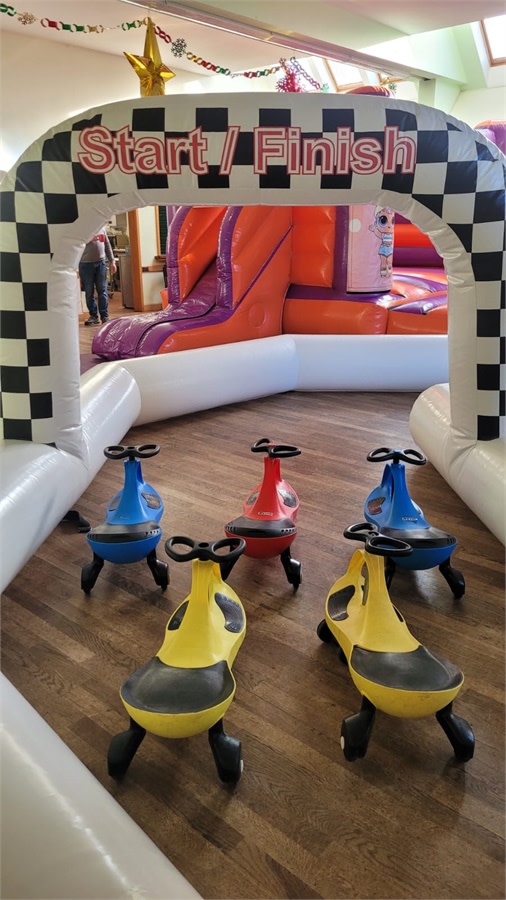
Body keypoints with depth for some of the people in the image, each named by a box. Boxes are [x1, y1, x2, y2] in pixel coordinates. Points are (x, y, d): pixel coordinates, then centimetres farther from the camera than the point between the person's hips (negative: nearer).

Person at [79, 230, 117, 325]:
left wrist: (112, 261, 9)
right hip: (86, 264, -3)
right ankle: (94, 316, 11)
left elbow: (107, 245, 15)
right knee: (89, 292, 3)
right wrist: (90, 239, -23)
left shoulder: (101, 227, 12)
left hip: (101, 263, 3)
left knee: (103, 291, 1)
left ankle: (105, 316, 6)